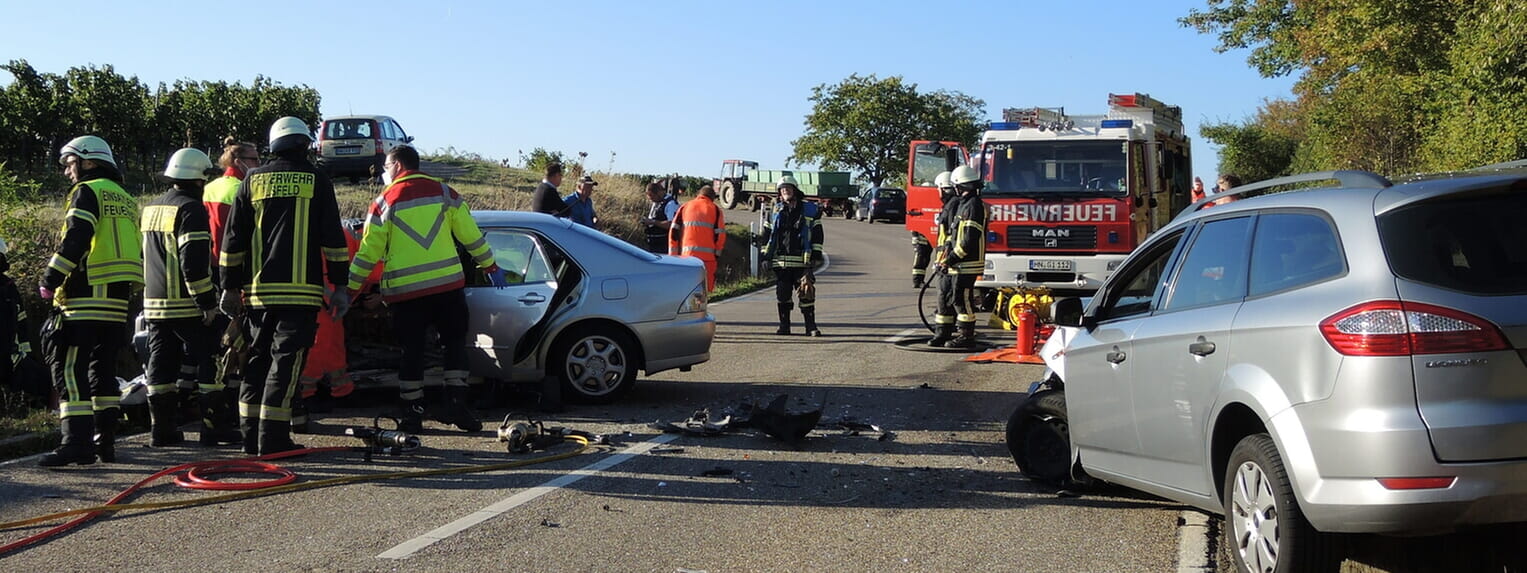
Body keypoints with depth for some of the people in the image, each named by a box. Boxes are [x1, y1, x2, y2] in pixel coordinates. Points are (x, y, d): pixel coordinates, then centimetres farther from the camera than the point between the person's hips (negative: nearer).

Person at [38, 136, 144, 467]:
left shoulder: (88, 192, -3)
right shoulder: (126, 200, 22)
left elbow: (75, 240, -15)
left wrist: (50, 280, -9)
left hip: (86, 297, -8)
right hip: (118, 299, 8)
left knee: (69, 367, -8)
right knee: (103, 368, 15)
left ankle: (77, 442, -17)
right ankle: (105, 441, 15)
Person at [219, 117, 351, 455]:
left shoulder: (252, 181, 11)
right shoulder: (316, 181, 2)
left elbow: (233, 237, 10)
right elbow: (333, 238, -1)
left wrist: (231, 286, 15)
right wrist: (339, 286, 3)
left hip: (258, 289, 4)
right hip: (301, 289, -4)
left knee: (257, 361, 13)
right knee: (285, 362, -4)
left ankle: (251, 436, 14)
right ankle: (273, 438, -8)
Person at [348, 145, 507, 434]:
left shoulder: (384, 202, 0)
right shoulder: (444, 193, 5)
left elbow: (368, 253, 0)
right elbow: (471, 235, 6)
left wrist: (349, 289, 9)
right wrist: (491, 268, 18)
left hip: (405, 290, -1)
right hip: (448, 284, 1)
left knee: (412, 350, 6)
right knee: (455, 342, 12)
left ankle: (412, 414, 9)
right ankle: (456, 403, 3)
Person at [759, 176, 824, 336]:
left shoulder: (809, 210, 6)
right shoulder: (776, 211, 13)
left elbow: (817, 233, 6)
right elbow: (767, 234, 17)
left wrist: (816, 254, -1)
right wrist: (764, 254, 10)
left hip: (802, 261, -3)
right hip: (780, 261, 3)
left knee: (806, 293, -7)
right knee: (782, 294, 5)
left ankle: (811, 327, -2)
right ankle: (784, 326, 14)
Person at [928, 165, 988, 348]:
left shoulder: (974, 206, -14)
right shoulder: (957, 204, 18)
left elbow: (970, 239, -20)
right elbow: (948, 235, 22)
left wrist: (952, 258, -16)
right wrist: (943, 259, 15)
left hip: (966, 264, -10)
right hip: (953, 263, 10)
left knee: (961, 298, -6)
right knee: (945, 295, 11)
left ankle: (967, 336, 1)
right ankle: (943, 333, 18)